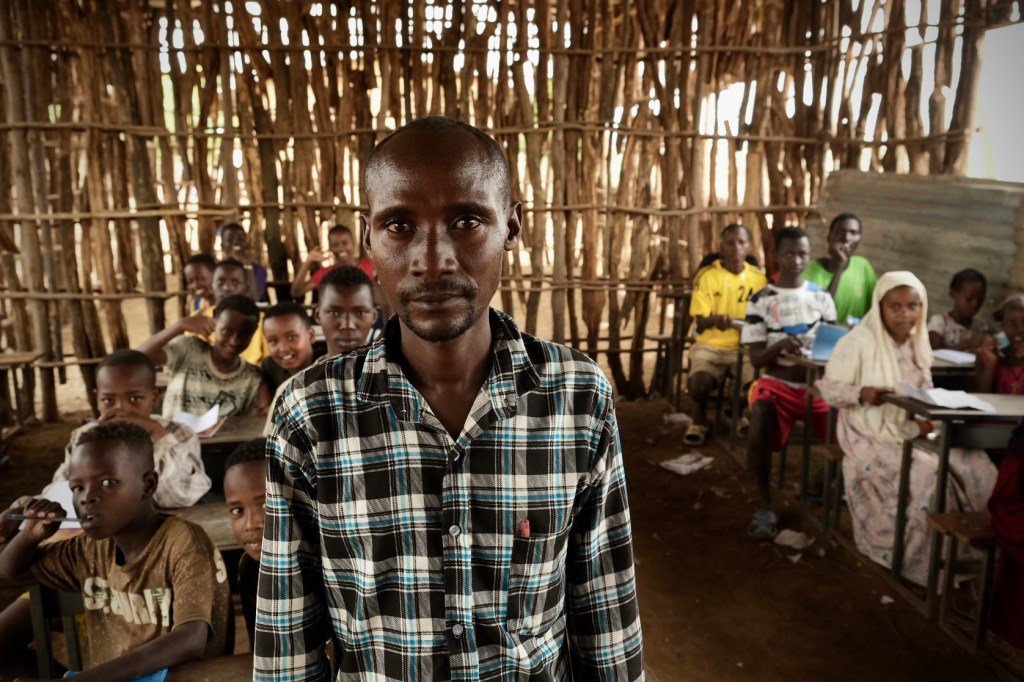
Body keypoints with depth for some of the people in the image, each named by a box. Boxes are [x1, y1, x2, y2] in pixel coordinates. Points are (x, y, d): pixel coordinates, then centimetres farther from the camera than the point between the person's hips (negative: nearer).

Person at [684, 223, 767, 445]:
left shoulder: (759, 277, 4)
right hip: (711, 345, -2)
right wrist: (715, 319, -30)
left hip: (746, 346, 2)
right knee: (699, 383, -31)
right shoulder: (706, 275, -4)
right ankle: (700, 417, 8)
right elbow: (700, 323, -8)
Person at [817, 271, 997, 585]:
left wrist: (927, 419, -6)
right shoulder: (858, 342, -12)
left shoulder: (918, 345, 11)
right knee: (928, 473, -28)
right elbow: (828, 388, -13)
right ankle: (921, 561, -7)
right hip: (872, 437, -7)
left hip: (913, 432, 7)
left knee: (976, 464, -12)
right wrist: (861, 392, -31)